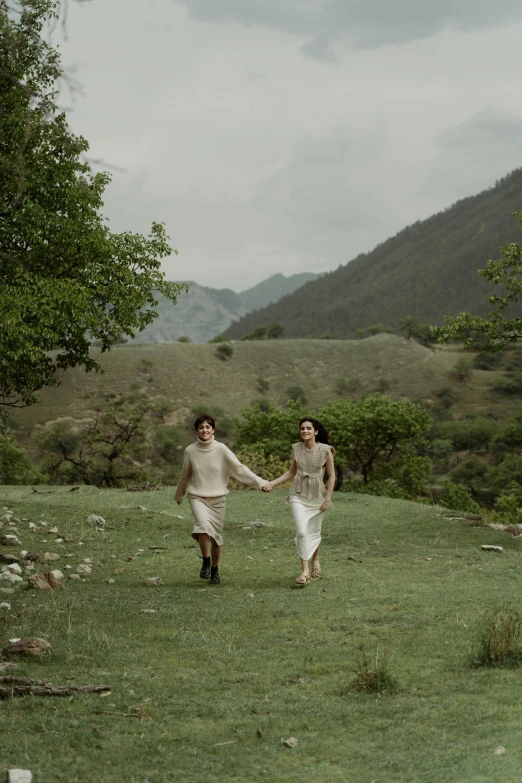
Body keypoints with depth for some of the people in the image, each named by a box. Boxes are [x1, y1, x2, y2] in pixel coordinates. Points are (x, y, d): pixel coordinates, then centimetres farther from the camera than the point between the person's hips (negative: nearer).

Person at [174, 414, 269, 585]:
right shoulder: (190, 451, -2)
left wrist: (259, 482, -21)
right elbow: (185, 475, 14)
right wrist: (179, 495, 27)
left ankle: (215, 570, 27)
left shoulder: (221, 449, -7)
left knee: (216, 536, 6)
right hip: (197, 497, 0)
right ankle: (206, 562, -10)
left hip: (217, 499, 1)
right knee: (203, 525, -28)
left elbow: (239, 468, -10)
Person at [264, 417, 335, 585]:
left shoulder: (325, 450, -9)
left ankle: (315, 560, 40)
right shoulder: (296, 449, -1)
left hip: (317, 496, -1)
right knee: (301, 531, -13)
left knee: (314, 531, 12)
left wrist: (328, 498, -8)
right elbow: (291, 472, 9)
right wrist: (272, 483, 0)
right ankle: (305, 570, -10)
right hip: (298, 495, 1)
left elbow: (331, 475, -3)